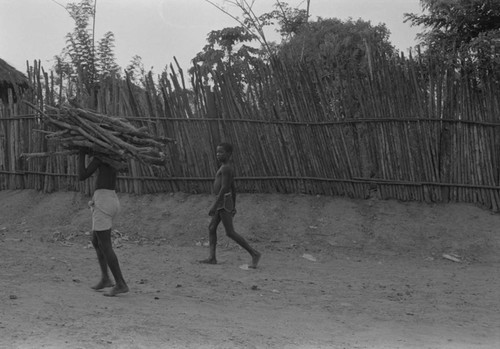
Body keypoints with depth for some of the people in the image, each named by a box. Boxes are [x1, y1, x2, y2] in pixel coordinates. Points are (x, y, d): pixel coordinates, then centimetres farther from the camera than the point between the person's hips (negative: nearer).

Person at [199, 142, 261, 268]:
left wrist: (215, 205, -24)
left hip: (224, 202, -10)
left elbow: (224, 188, -23)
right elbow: (233, 188, 19)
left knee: (230, 232, -9)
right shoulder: (229, 168, 15)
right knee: (211, 228, 7)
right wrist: (233, 207, 22)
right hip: (222, 204, 10)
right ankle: (212, 257, 5)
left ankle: (254, 253, -7)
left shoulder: (226, 168, -16)